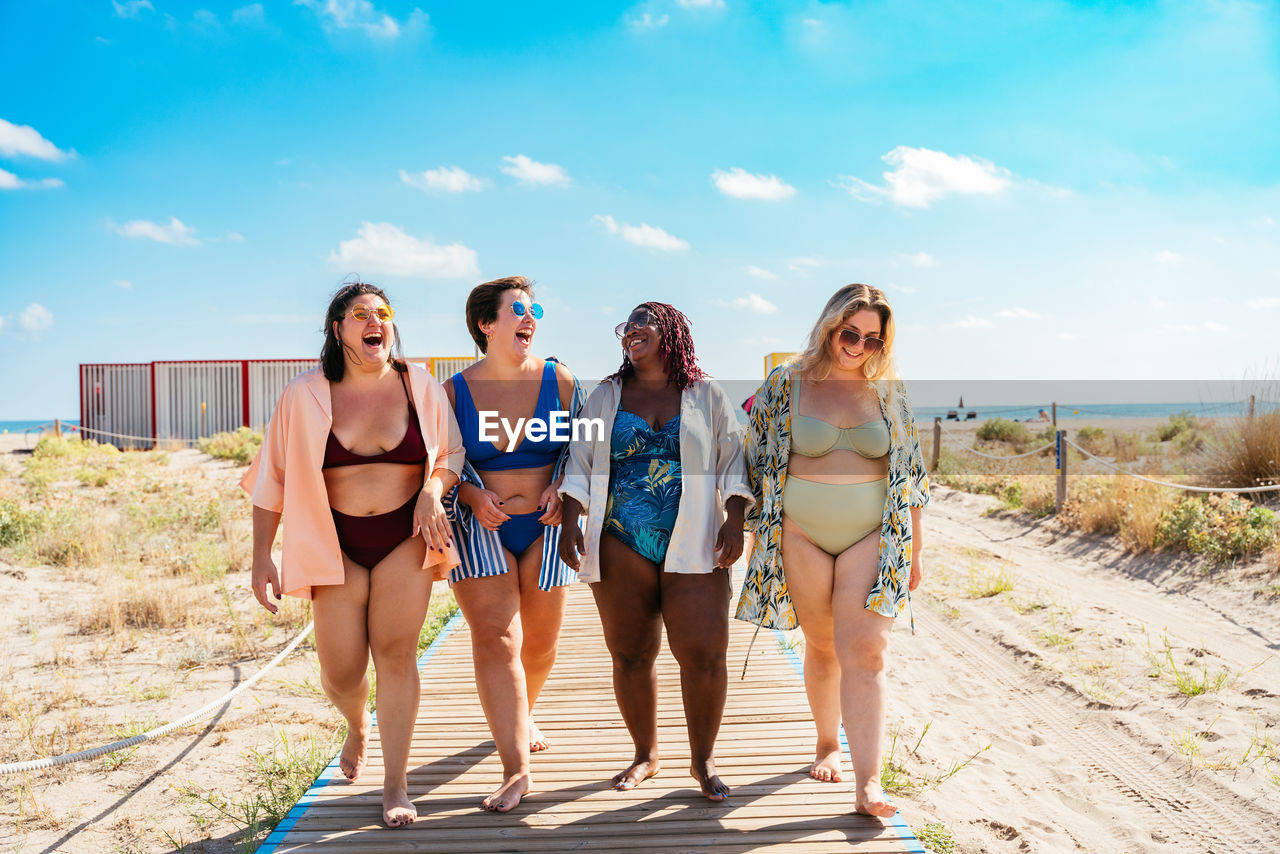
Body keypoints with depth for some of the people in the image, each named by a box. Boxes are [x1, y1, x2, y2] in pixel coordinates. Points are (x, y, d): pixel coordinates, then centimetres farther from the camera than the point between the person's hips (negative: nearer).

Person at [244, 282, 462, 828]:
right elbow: (272, 478, 1)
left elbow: (451, 453, 8)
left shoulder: (419, 386, -1)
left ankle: (396, 787, 8)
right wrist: (261, 557, -1)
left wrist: (433, 490, -13)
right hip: (335, 543, 0)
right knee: (340, 672, 1)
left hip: (406, 538, 0)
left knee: (396, 653, -6)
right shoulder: (304, 396, -4)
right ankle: (358, 726, 39)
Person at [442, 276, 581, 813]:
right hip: (480, 528, -2)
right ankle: (516, 771, -8)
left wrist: (561, 489, -9)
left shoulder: (557, 379, 0)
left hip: (544, 527, 2)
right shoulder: (454, 391, -2)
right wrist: (473, 495, -12)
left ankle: (524, 715, 43)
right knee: (495, 640, -12)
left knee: (540, 642, 11)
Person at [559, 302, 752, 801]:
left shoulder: (708, 396, 9)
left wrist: (734, 521, -6)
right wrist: (570, 521, -3)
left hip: (693, 544, -1)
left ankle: (703, 760, 12)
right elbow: (580, 461, 9)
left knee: (703, 652, -6)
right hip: (620, 544, 2)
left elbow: (732, 461, 6)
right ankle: (645, 755, 23)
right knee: (630, 654, 5)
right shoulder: (605, 397, 12)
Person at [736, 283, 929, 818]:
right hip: (803, 536, 0)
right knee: (822, 646, 11)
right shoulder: (785, 385, 0)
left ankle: (868, 784, -9)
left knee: (863, 652, -9)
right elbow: (759, 464, 5)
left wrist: (915, 549, 10)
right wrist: (759, 534, 4)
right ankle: (827, 745, 33)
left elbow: (909, 473, 10)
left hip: (872, 535, 0)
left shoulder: (889, 391, 5)